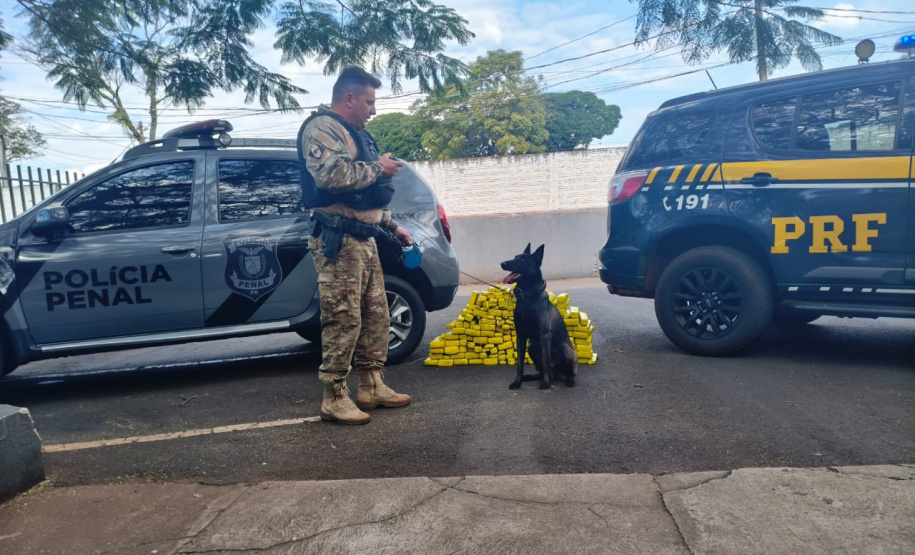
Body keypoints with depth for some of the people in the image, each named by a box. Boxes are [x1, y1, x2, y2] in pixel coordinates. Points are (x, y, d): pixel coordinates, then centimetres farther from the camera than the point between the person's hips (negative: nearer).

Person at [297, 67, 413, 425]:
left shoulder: (355, 134, 25)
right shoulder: (322, 128, -6)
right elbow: (331, 175, -26)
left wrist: (392, 227, 23)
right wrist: (378, 167, -12)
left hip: (364, 239, 10)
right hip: (339, 241, -10)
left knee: (376, 317, 11)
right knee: (343, 320, -8)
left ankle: (372, 387, 21)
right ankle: (334, 399, 1)